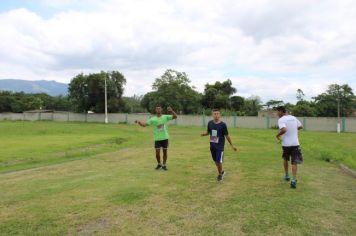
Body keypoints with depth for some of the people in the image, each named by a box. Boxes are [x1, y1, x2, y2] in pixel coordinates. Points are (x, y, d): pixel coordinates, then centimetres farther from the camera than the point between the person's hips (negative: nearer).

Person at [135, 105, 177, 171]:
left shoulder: (165, 117, 1)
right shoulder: (152, 119, 0)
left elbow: (175, 117, -8)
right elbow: (144, 124, -6)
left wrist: (171, 111, -25)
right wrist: (139, 122, -25)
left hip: (165, 138, 0)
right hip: (157, 138, 0)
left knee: (165, 152, 6)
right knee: (157, 153, -3)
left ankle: (164, 165, 24)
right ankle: (159, 164, 23)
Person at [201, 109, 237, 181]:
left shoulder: (223, 124, -11)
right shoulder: (210, 123, -1)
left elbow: (227, 136, -4)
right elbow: (208, 132, 11)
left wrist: (232, 145, -1)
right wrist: (204, 134, -12)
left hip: (220, 146, -4)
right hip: (212, 146, 4)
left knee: (219, 161, -6)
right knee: (215, 161, 13)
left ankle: (220, 174, 21)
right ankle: (221, 172, 38)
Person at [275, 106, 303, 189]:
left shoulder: (281, 120, -12)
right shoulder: (293, 118, 7)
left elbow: (284, 130, -28)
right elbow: (300, 126, 19)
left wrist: (278, 135, -11)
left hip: (286, 144, -3)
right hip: (295, 143, 3)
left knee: (285, 159, 22)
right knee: (294, 162, 3)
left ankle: (286, 176, 32)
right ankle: (294, 180, -9)